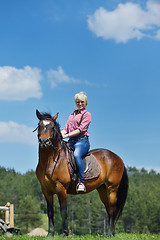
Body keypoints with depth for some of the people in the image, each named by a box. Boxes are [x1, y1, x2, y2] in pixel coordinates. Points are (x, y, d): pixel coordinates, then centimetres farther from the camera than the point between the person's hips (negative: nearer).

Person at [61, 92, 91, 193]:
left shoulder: (87, 114, 4)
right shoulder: (72, 115, 25)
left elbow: (81, 129, -9)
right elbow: (66, 128, 18)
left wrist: (66, 135, -17)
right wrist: (59, 135, -4)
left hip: (82, 140, -7)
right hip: (71, 142, 7)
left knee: (76, 155, -37)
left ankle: (81, 183, -39)